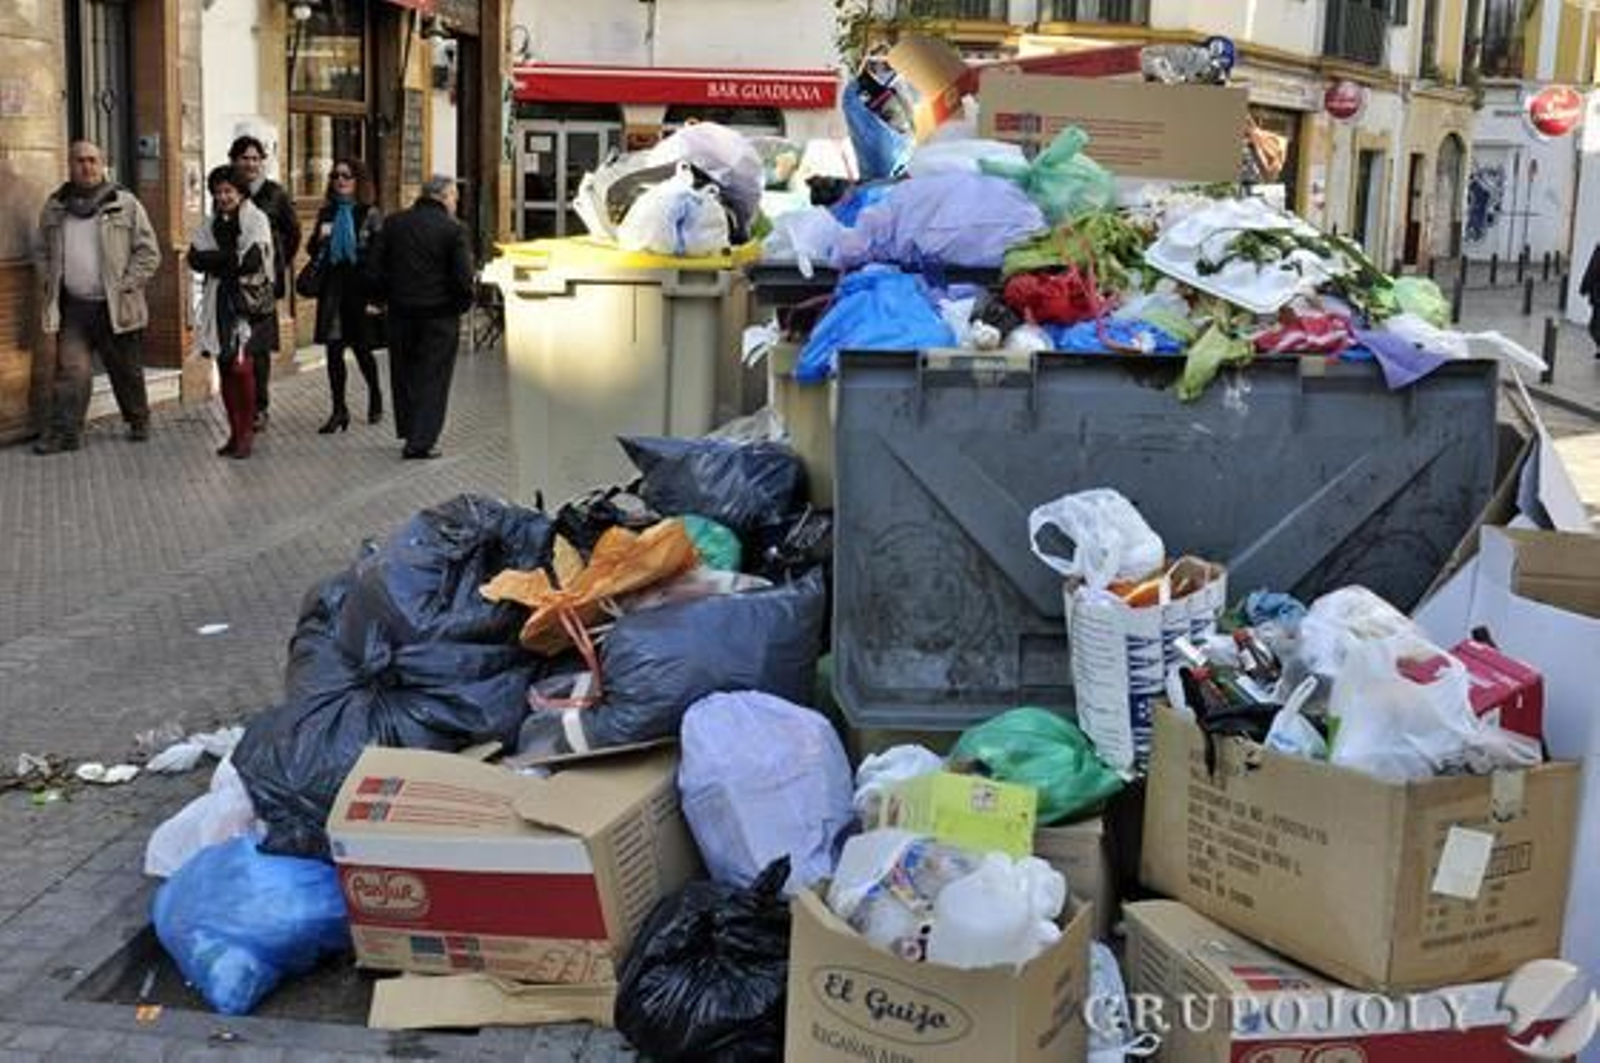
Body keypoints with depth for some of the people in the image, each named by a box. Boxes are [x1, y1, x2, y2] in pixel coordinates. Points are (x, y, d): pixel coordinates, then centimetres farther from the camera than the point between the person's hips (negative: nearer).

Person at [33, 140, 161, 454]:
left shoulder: (125, 204, 0)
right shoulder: (55, 207, 10)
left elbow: (149, 253, -2)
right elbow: (43, 253, 19)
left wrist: (125, 286, -10)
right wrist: (52, 284, 4)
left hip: (116, 307, -2)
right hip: (72, 307, 2)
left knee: (127, 371, 10)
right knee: (70, 370, -6)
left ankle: (138, 422, 28)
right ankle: (63, 432, -2)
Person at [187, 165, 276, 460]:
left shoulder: (256, 220, -2)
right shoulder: (210, 223, 14)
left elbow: (252, 260, -14)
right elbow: (195, 259, 1)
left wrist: (216, 261, -4)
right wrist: (231, 258, -11)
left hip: (249, 302, -5)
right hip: (220, 302, 5)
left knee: (241, 366, -12)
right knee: (225, 368, 5)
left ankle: (247, 431, 1)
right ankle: (235, 432, 13)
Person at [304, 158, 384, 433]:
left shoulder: (371, 214, -3)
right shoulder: (326, 213, 10)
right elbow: (312, 251, 16)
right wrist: (319, 238, -6)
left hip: (359, 289, -4)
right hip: (332, 289, 4)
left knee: (361, 347, 6)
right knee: (333, 350, 0)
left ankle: (375, 395, 32)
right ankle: (339, 409, 5)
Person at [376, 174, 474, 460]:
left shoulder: (393, 224, 3)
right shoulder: (453, 229, -10)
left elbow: (379, 267, 4)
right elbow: (463, 277, -13)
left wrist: (389, 297, 14)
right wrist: (462, 305, 3)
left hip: (400, 311, 4)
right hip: (440, 313, -4)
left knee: (404, 373, 17)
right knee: (432, 377, 3)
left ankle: (408, 431, 26)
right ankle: (421, 441, -1)